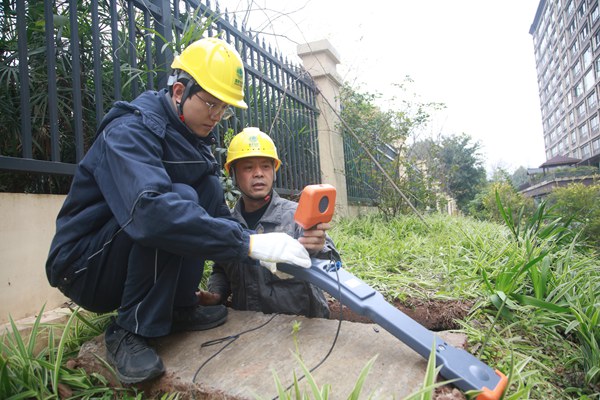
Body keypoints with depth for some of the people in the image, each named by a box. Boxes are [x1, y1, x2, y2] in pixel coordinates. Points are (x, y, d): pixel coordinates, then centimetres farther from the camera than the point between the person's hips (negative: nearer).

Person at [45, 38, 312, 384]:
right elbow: (149, 210, -42)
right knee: (179, 199, -29)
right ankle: (130, 331, -16)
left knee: (210, 187, -9)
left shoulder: (193, 138, 4)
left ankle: (179, 309, -3)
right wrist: (248, 243, -42)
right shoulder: (130, 131, -22)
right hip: (85, 265, -7)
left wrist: (261, 252, -18)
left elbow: (218, 212, -1)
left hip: (133, 257, 7)